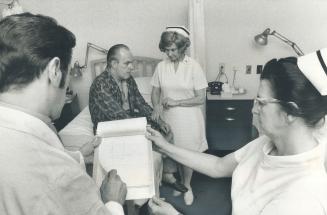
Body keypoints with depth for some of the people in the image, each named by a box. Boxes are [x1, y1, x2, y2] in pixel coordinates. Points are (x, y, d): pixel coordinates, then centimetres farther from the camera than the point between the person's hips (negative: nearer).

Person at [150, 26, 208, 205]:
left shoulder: (194, 66, -11)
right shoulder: (161, 66, -2)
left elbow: (201, 98, -10)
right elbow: (155, 93, 6)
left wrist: (176, 102, -18)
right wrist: (157, 106, -15)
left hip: (188, 119, -2)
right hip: (167, 118, 2)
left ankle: (187, 186, 36)